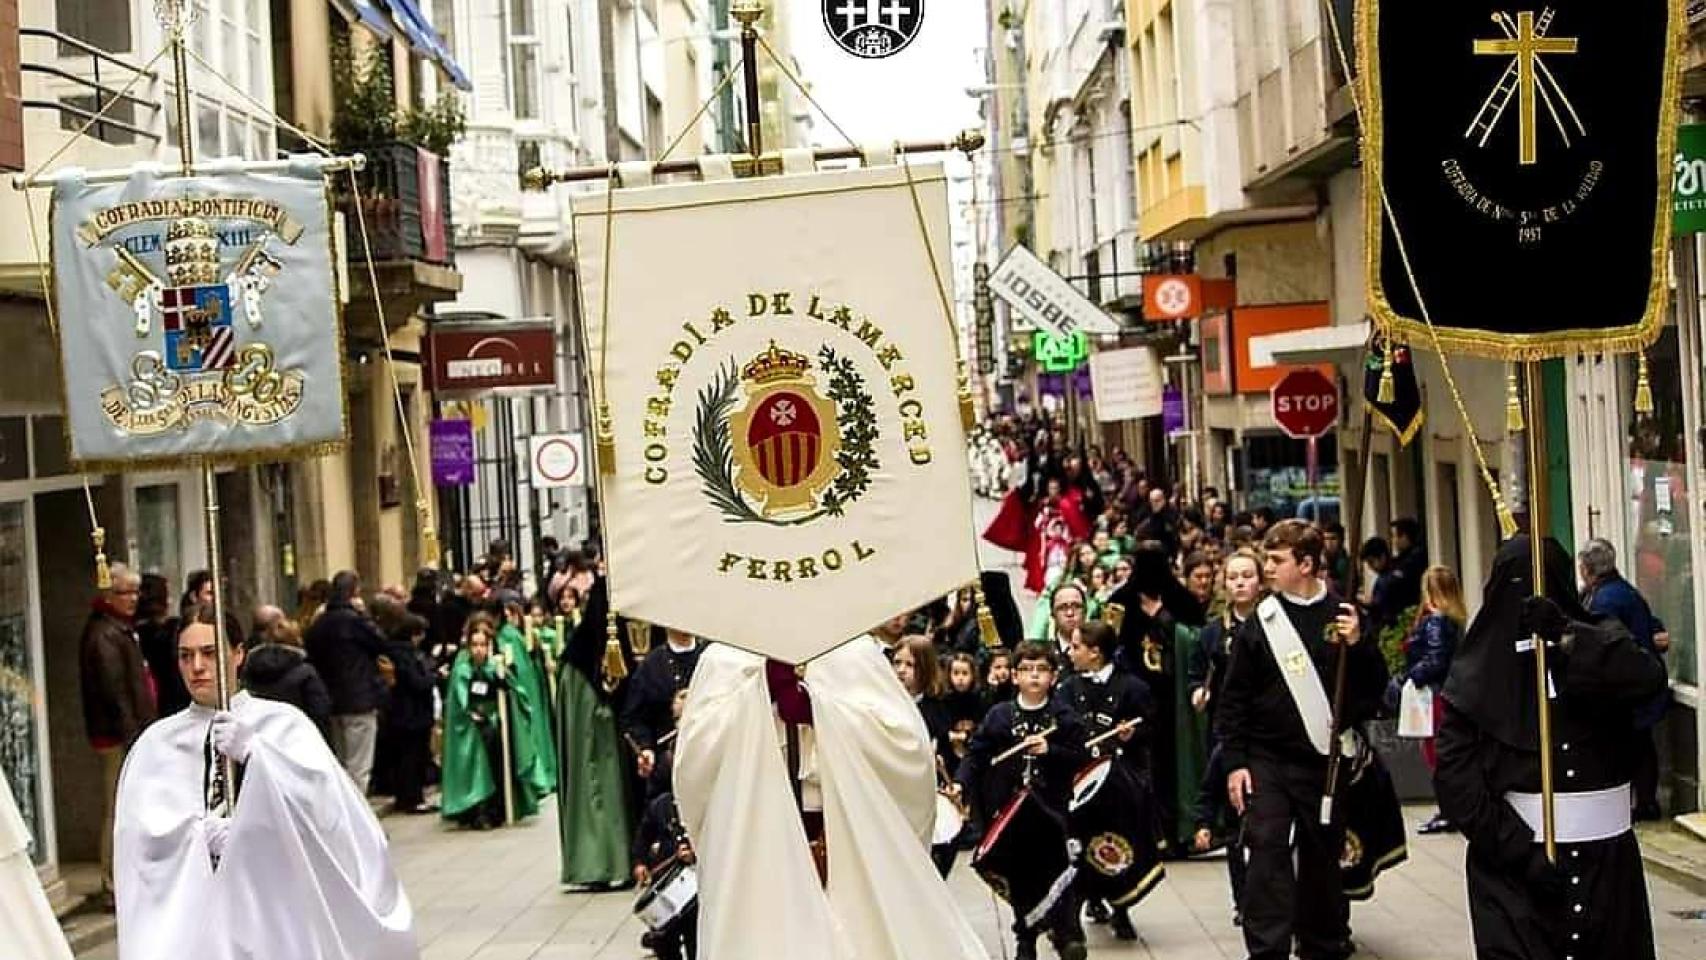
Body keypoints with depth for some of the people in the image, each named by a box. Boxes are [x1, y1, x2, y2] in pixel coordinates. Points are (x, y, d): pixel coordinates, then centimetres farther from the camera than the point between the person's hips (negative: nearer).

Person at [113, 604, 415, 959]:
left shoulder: (283, 722, 2)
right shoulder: (157, 741, 8)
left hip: (277, 900, -1)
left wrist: (254, 752, -21)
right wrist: (203, 833, -20)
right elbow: (142, 827, -3)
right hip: (192, 909, 1)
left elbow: (322, 798, -11)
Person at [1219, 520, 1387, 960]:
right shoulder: (1260, 623, 0)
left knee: (1323, 856, 10)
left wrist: (1358, 646, -14)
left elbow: (1375, 685, 4)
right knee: (1268, 850, -11)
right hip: (1268, 759, -1)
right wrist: (1235, 762, -4)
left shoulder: (1344, 614, 2)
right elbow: (1234, 698, 2)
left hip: (1324, 758, 1)